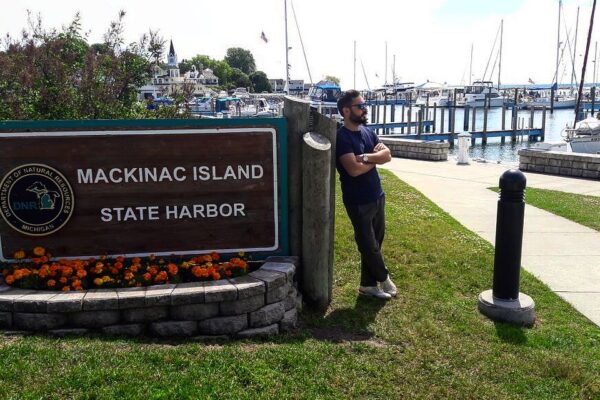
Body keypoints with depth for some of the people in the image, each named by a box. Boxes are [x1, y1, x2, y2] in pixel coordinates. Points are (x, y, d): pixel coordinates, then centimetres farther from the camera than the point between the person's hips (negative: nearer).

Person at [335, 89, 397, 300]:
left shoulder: (367, 131, 8)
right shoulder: (342, 137, -16)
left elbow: (387, 155, -3)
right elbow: (354, 169, -27)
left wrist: (366, 157, -20)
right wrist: (375, 157, -10)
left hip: (377, 196, 8)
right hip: (358, 201, -8)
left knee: (374, 242, 14)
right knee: (368, 244, 5)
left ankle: (368, 284, 28)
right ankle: (383, 278, 28)